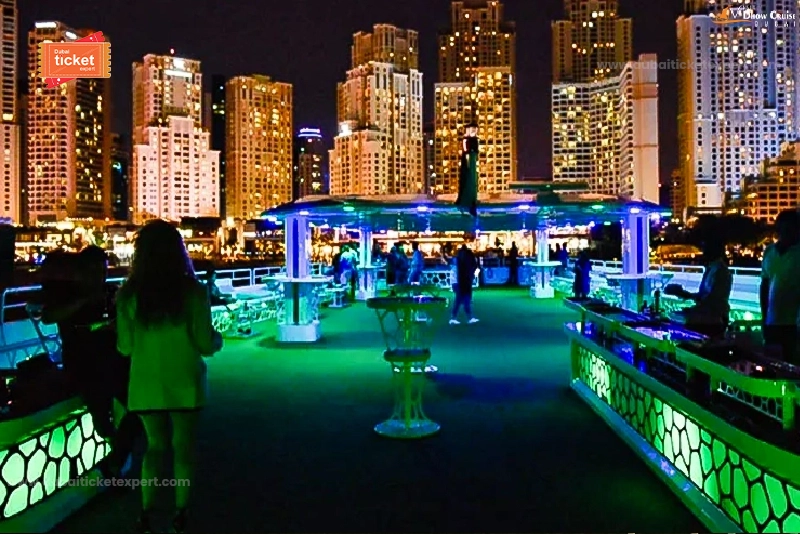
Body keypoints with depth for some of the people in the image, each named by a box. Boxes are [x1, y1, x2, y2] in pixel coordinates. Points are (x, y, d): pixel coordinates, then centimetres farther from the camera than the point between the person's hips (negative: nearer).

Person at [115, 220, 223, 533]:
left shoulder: (128, 294, -7)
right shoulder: (193, 291, -13)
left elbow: (125, 348, 0)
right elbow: (206, 345, -10)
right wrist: (218, 338, 12)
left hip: (146, 386, 2)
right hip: (183, 385, -2)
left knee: (155, 446, 19)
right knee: (182, 448, 14)